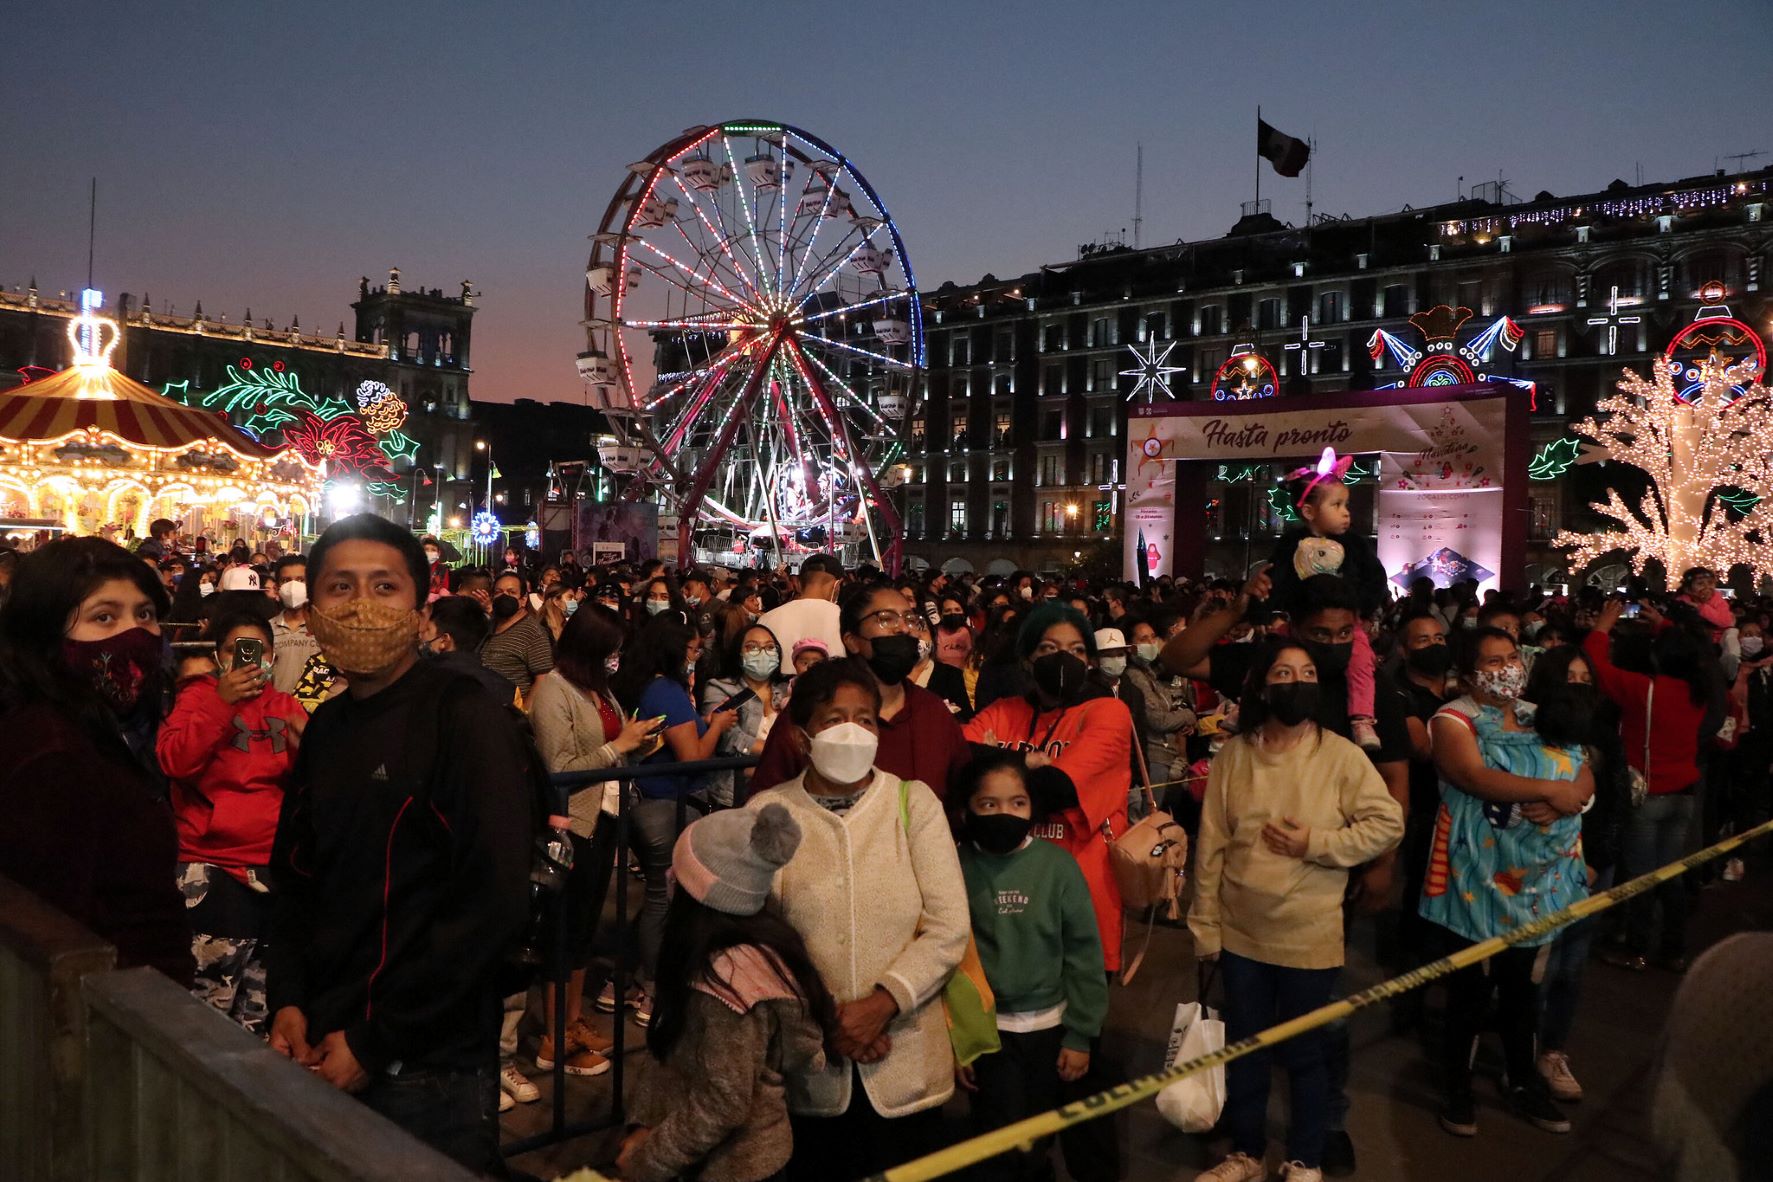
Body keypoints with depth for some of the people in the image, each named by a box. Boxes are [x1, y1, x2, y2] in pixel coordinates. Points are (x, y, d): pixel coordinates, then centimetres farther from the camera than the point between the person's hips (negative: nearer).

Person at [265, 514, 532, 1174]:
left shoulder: (466, 722, -14)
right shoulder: (326, 729, 7)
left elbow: (495, 904, -19)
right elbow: (295, 875, 16)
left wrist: (374, 1043, -17)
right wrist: (287, 1000, 0)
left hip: (431, 1069, -6)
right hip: (321, 1054, 6)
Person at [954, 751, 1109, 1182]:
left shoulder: (1057, 864, -9)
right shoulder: (956, 869, -9)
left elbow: (1083, 953, -4)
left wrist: (1079, 1035, -4)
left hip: (1052, 1027, 0)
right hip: (985, 1030, 0)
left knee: (1043, 1136, 16)